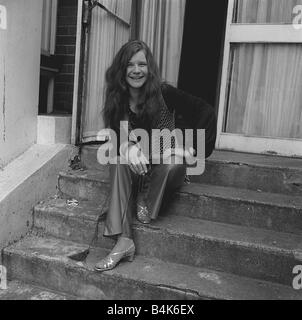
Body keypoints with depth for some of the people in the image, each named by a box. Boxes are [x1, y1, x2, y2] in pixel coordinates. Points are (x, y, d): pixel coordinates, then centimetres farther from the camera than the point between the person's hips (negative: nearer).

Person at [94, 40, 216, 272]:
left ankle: (147, 205, -7)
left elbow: (204, 112, -11)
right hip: (138, 166, 3)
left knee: (174, 163, -35)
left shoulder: (163, 93, -15)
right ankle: (123, 241, -32)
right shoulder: (117, 99, -5)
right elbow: (116, 137, -7)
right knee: (120, 160, -28)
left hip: (166, 165, -3)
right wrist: (129, 148, -30)